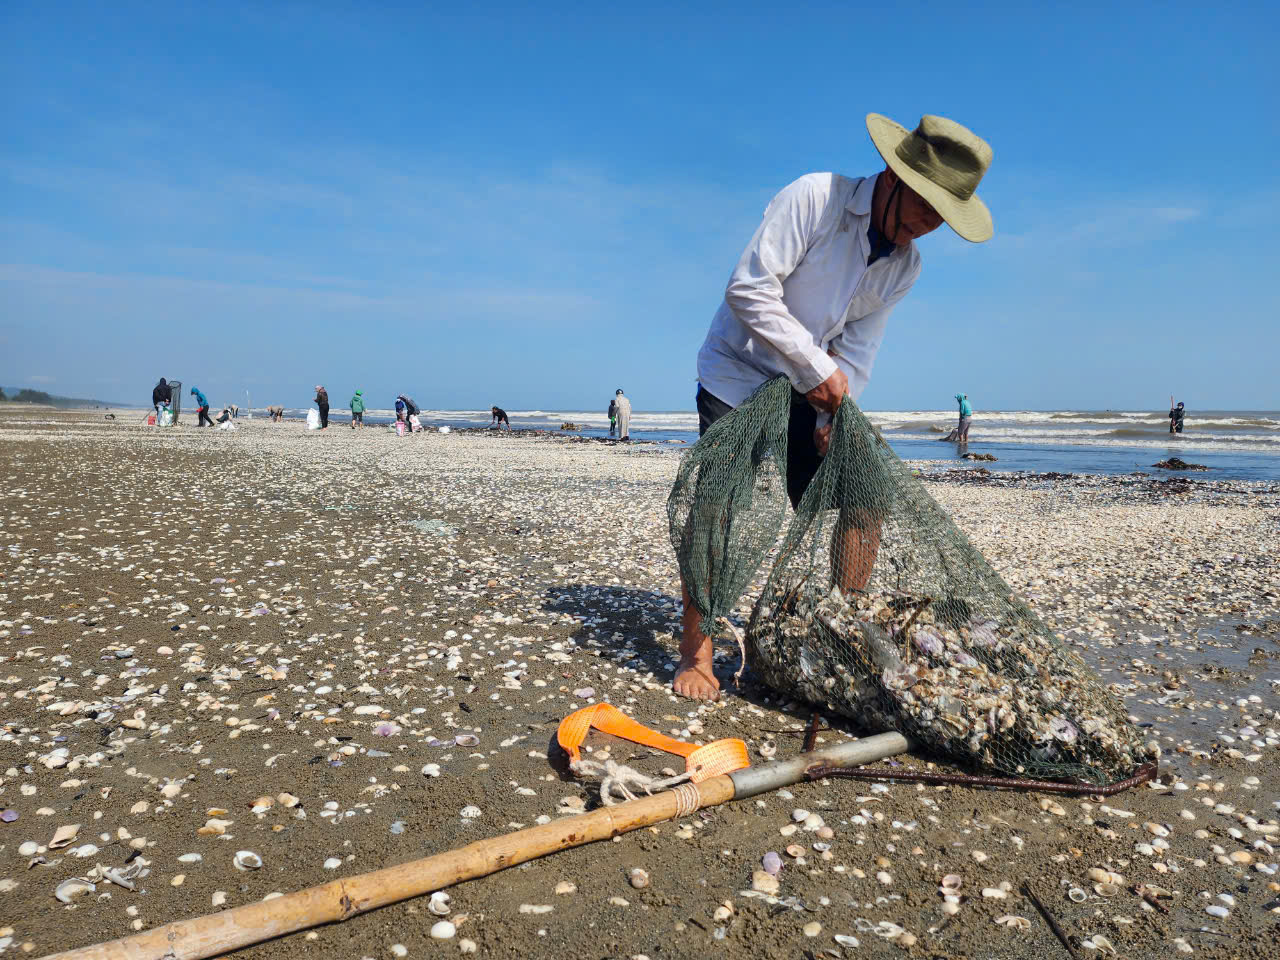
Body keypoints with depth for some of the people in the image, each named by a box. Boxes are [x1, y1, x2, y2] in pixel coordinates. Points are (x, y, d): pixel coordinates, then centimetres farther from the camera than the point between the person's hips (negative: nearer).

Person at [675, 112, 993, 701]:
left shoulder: (905, 265, 1)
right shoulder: (813, 197, -19)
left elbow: (858, 348, 1)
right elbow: (749, 289, -25)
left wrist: (833, 415, -14)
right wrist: (818, 367, -25)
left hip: (810, 388, 6)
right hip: (739, 371, -6)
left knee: (864, 502, -2)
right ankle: (695, 653, 0)